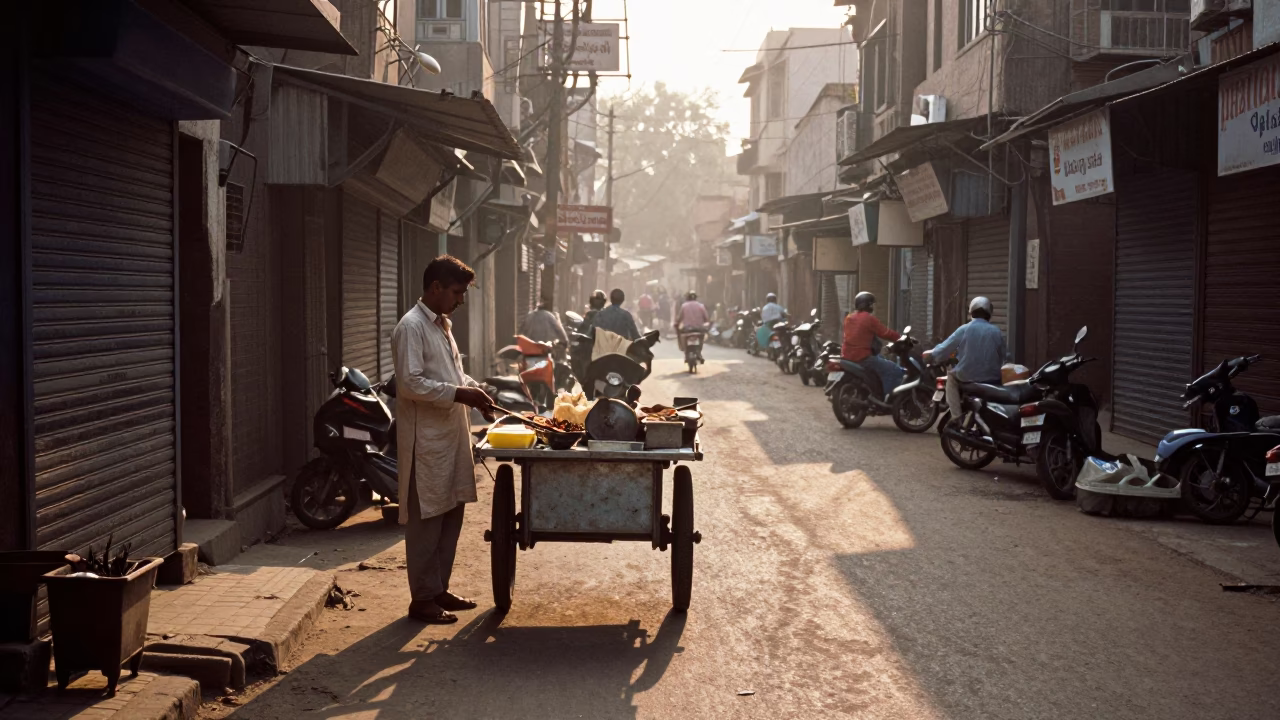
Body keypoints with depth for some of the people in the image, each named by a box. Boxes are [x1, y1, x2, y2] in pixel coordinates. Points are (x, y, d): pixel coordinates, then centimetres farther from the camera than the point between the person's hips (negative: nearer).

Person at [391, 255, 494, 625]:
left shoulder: (442, 325, 15)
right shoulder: (411, 327, -14)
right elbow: (410, 383, -22)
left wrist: (474, 388, 8)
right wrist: (458, 394, -22)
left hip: (451, 435, 9)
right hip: (426, 439, -9)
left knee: (451, 515, 14)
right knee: (426, 519, -2)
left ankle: (439, 589, 24)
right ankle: (423, 599, 6)